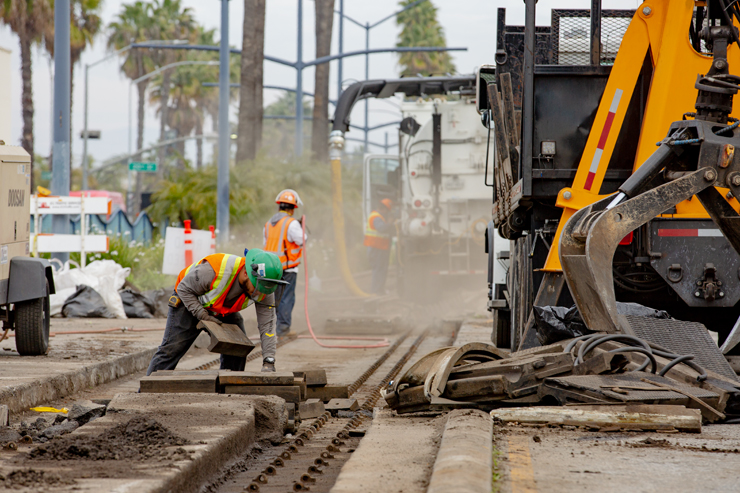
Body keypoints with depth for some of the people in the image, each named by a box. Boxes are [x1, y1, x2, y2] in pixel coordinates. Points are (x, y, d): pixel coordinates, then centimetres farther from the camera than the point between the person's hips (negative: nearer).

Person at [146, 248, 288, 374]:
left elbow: (267, 324, -22)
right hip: (189, 301, -5)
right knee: (171, 349, -9)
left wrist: (269, 362, -31)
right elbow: (184, 289, -26)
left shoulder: (263, 291, -26)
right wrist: (203, 316, -33)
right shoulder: (214, 270, -42)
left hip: (225, 310, 5)